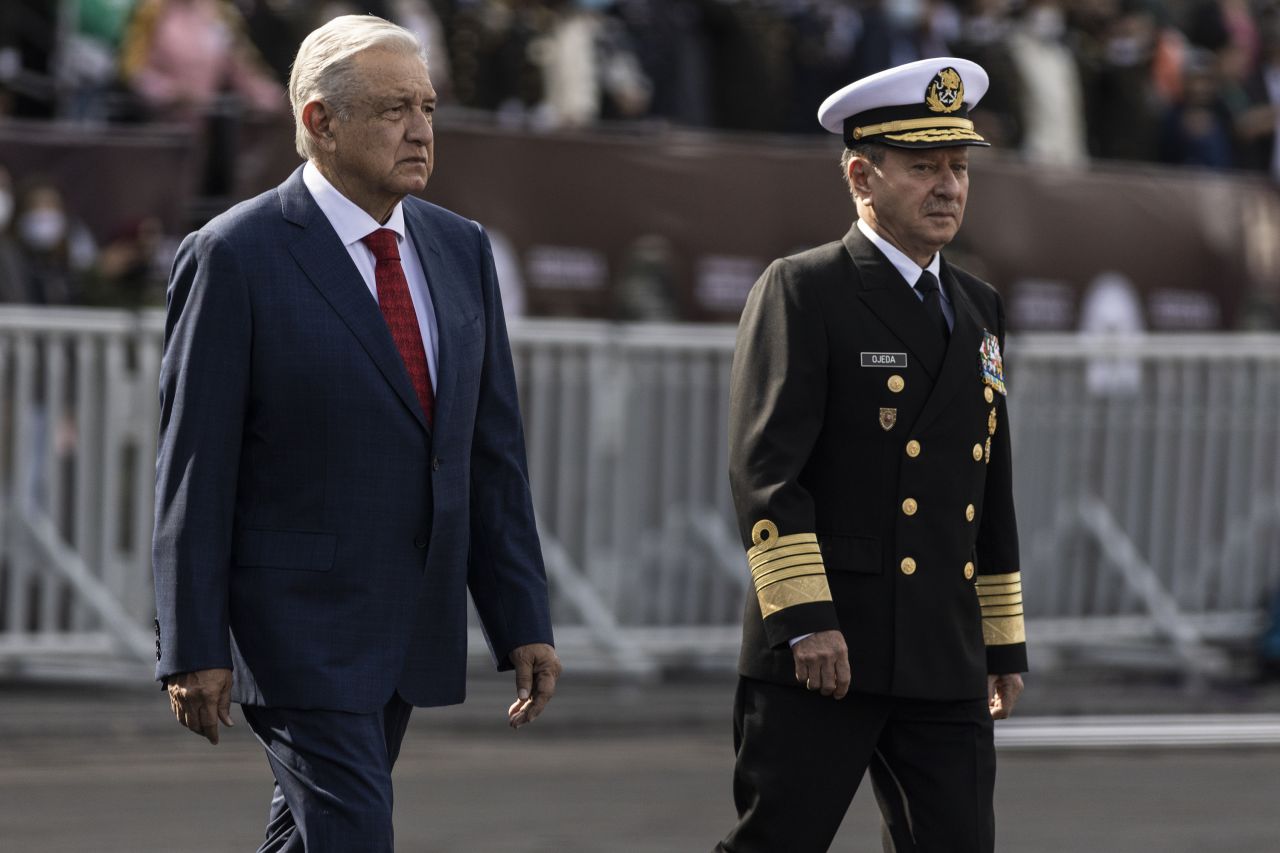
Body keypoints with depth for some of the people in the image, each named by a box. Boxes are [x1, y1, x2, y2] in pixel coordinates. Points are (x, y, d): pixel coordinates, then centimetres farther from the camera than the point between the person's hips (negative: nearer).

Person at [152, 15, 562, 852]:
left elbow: (494, 452, 11)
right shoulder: (236, 257, -10)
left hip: (415, 624, 6)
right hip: (298, 620, -6)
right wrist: (194, 649, -12)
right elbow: (194, 465, -10)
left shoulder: (460, 250, 9)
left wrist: (525, 624, 6)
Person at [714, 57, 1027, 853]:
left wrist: (1005, 641, 19)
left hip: (945, 667, 6)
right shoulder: (802, 292, -4)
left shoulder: (978, 308, 17)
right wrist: (804, 617, -21)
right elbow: (765, 467, -13)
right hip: (823, 651, -6)